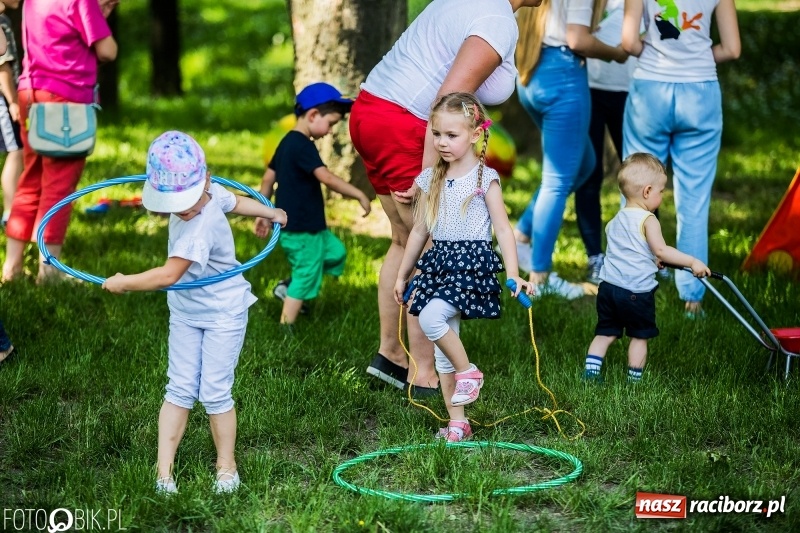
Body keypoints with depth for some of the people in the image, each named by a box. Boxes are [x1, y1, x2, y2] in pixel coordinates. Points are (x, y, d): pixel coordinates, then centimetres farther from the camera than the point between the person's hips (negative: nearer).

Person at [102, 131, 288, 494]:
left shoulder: (200, 229, -33)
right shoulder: (211, 195, -8)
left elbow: (169, 275, -38)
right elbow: (237, 201, 13)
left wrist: (123, 283, -28)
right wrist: (271, 212, 31)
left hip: (223, 315, -8)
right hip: (185, 314, 8)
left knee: (214, 393, -3)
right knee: (180, 390, 4)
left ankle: (226, 466, 15)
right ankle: (164, 469, 3)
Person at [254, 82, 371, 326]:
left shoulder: (287, 142, 10)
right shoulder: (303, 146, -20)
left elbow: (268, 178, 16)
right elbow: (326, 178, -28)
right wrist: (359, 195, -23)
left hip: (290, 223, 10)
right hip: (302, 229, -10)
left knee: (335, 252, 22)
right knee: (305, 279, 0)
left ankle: (288, 287, 20)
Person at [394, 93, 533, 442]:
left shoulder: (485, 178, -4)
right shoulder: (431, 180, 10)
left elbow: (503, 229, -6)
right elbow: (419, 231, 18)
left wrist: (513, 275, -15)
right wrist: (402, 275, 21)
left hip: (472, 262, -6)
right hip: (439, 263, 6)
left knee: (431, 318, -28)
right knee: (444, 348, 4)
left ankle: (468, 372, -6)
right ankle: (457, 423, 10)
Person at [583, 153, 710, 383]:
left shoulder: (615, 221, 15)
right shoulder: (648, 220, -11)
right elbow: (661, 250, -21)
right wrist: (692, 262, -19)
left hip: (608, 286, 6)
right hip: (637, 291, -6)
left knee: (605, 333, 15)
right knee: (640, 336, 9)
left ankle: (590, 370, 10)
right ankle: (634, 379, 15)